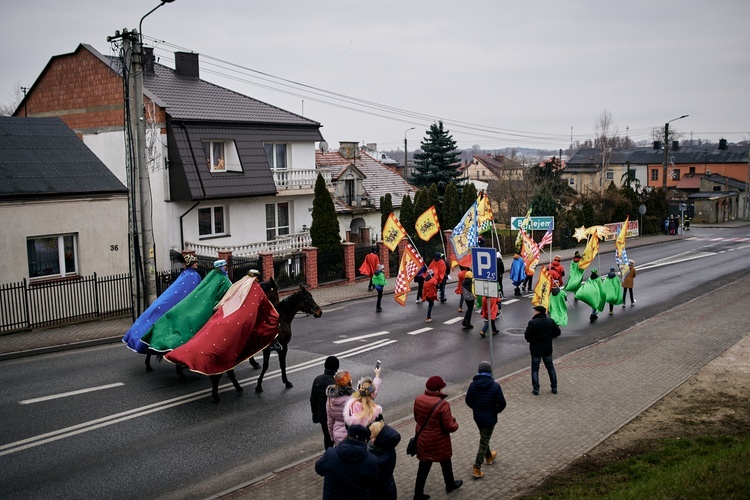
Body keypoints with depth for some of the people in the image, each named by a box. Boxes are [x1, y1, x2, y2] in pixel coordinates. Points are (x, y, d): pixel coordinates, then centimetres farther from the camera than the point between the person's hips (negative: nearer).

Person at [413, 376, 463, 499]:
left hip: (422, 439, 5)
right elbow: (449, 426, -22)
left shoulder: (418, 400, -7)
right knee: (445, 462, 22)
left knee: (424, 466, 17)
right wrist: (455, 424, -1)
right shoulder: (442, 405, -27)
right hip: (438, 442, -5)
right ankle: (450, 485, 45)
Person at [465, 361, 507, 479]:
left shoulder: (473, 385, -13)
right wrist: (496, 411, 5)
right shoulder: (495, 386, -21)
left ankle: (489, 457, 50)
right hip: (490, 418, -4)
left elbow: (468, 401, -3)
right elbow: (502, 403, -16)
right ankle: (477, 469, 7)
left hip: (477, 417, 4)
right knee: (484, 442, 6)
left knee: (484, 438, 27)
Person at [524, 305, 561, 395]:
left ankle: (535, 389, 6)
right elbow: (557, 332, 6)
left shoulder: (532, 323, -17)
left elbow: (527, 336, -17)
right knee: (550, 367, 17)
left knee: (535, 369, 7)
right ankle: (554, 387, 21)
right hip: (547, 348, 4)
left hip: (535, 349, -4)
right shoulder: (550, 321, -3)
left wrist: (531, 340, 5)